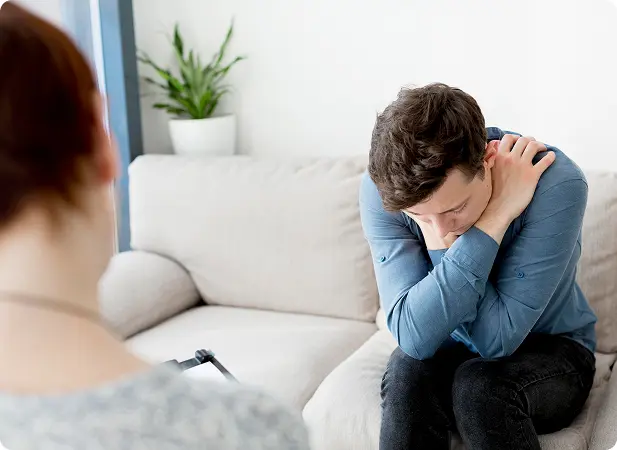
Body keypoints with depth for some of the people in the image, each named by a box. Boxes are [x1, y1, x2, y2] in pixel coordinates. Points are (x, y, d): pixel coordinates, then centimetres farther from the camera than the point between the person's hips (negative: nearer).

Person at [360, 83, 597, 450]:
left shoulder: (556, 185, -27)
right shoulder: (383, 190, -21)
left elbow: (495, 339, -27)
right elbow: (414, 337, -31)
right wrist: (495, 219, -34)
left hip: (550, 351, -1)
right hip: (448, 352, 2)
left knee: (478, 383, -31)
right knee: (408, 372, -29)